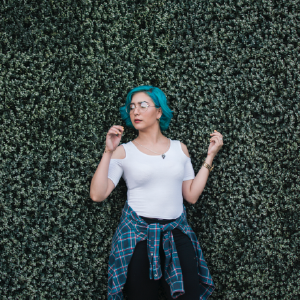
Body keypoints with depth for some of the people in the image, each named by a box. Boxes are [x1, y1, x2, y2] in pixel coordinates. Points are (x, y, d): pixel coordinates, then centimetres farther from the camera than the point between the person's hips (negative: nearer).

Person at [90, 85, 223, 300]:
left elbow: (191, 195, 5)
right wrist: (108, 152, -12)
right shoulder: (124, 152, 0)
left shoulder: (179, 148, 7)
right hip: (137, 234, -2)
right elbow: (97, 194, -9)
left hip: (177, 234, 2)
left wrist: (210, 156, 6)